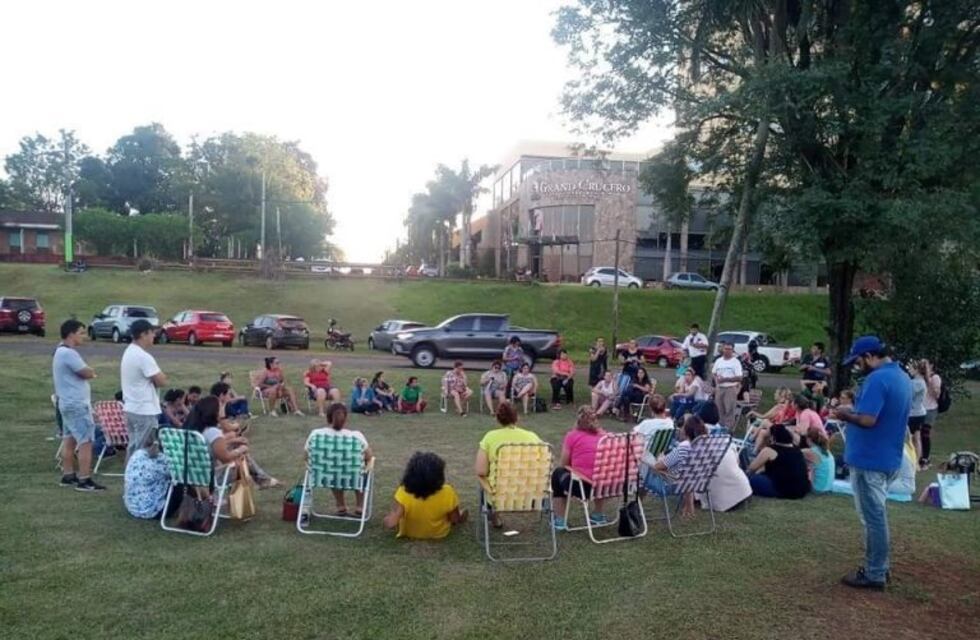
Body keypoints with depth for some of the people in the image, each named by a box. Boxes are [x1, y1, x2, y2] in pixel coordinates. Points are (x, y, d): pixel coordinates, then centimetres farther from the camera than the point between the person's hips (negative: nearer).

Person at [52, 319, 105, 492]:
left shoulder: (61, 351, 14)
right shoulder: (69, 353, -21)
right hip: (77, 404, -11)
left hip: (68, 403, 11)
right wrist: (90, 371, 3)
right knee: (86, 441, -7)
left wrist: (86, 372, -4)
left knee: (69, 440, 16)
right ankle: (84, 481, -5)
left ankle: (68, 475, 23)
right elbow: (88, 373, -18)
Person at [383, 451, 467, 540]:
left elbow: (390, 524, -36)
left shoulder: (403, 493, -34)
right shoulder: (447, 493, -31)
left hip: (409, 533, 0)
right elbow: (456, 520, -17)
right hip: (440, 534, 0)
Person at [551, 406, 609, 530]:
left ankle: (560, 520, 25)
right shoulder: (604, 435, 10)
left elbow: (563, 465, 7)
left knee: (558, 473, 27)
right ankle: (598, 515, 44)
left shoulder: (572, 435, -1)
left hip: (581, 487, -4)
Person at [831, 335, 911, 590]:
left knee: (872, 517, 0)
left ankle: (874, 574, 9)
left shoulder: (877, 379, -21)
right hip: (888, 459, 10)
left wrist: (846, 415, -10)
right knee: (878, 515, 19)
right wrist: (853, 412, 14)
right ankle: (879, 567, 28)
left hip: (869, 460, -9)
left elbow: (867, 419, -28)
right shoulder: (902, 377, 11)